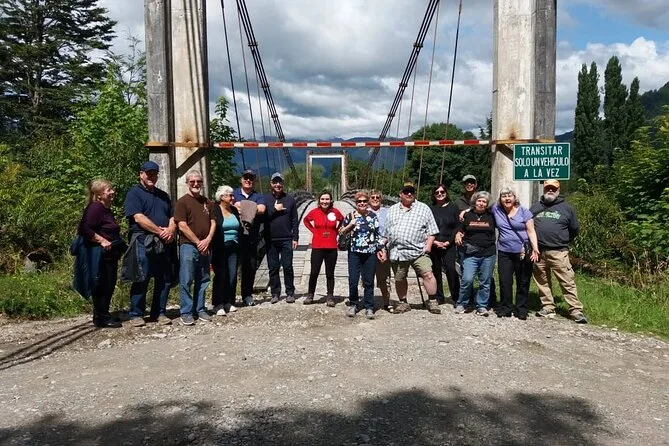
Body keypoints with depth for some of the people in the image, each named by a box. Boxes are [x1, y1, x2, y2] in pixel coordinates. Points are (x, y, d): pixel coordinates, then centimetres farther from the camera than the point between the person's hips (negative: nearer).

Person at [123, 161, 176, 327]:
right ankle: (136, 314, 9)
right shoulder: (134, 193, 1)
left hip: (165, 243, 6)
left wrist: (171, 230, -5)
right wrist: (160, 231, -13)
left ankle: (159, 313, 17)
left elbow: (172, 216, 17)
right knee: (141, 280, -2)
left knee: (165, 279, 7)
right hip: (143, 242, -6)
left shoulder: (163, 195, 21)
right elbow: (139, 218, -12)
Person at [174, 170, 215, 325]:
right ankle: (186, 313, 1)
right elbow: (182, 226, -10)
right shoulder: (182, 202, -2)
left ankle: (200, 310, 19)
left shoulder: (207, 202, 15)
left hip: (205, 247, 6)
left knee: (203, 281, 10)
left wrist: (207, 240, -5)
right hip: (188, 246, -6)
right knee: (186, 281, -4)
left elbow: (213, 222, 12)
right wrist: (198, 242, -11)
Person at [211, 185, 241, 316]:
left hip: (233, 248, 5)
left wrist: (239, 246, 12)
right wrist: (212, 249, -14)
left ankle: (229, 303, 13)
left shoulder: (234, 210, 13)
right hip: (219, 248, -5)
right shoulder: (214, 211, -5)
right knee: (220, 276, -5)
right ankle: (218, 305, 1)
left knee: (232, 276, 3)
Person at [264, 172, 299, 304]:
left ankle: (290, 293, 12)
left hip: (287, 240, 0)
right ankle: (275, 293, 16)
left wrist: (295, 238, -1)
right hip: (271, 240, 1)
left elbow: (294, 221, 4)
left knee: (288, 267, 3)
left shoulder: (290, 199, 6)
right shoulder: (265, 199, 4)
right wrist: (274, 209, -12)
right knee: (273, 268, 7)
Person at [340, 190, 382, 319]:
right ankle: (353, 304, 18)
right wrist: (350, 225, -9)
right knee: (353, 280, -2)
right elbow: (341, 232, 6)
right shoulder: (350, 216, 3)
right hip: (354, 253, -1)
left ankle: (369, 307, 15)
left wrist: (380, 249, 8)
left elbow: (378, 234, 13)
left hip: (370, 253, 1)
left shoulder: (373, 216, 8)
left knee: (369, 281, 5)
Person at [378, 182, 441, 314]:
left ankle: (432, 301, 0)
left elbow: (431, 230, 5)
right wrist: (384, 249, 12)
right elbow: (386, 233, 17)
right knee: (399, 279, 8)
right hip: (396, 252, 3)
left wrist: (428, 245, -7)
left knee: (428, 274, -12)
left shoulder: (424, 208, 9)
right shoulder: (392, 210, 17)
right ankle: (403, 303, 24)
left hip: (418, 250, -2)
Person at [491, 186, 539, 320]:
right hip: (504, 253, 2)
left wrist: (535, 248, -15)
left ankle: (521, 310, 17)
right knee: (505, 282, 1)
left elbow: (531, 231, -5)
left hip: (523, 253, -2)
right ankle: (505, 309, 15)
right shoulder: (496, 209, 4)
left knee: (523, 283, 6)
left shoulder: (524, 212, -3)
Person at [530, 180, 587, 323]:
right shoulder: (535, 207, 14)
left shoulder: (566, 208, 7)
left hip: (558, 252, -3)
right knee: (542, 282, 8)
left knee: (567, 282, -7)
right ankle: (548, 307, 18)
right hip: (538, 251, 3)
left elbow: (574, 229, 14)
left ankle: (576, 310, -5)